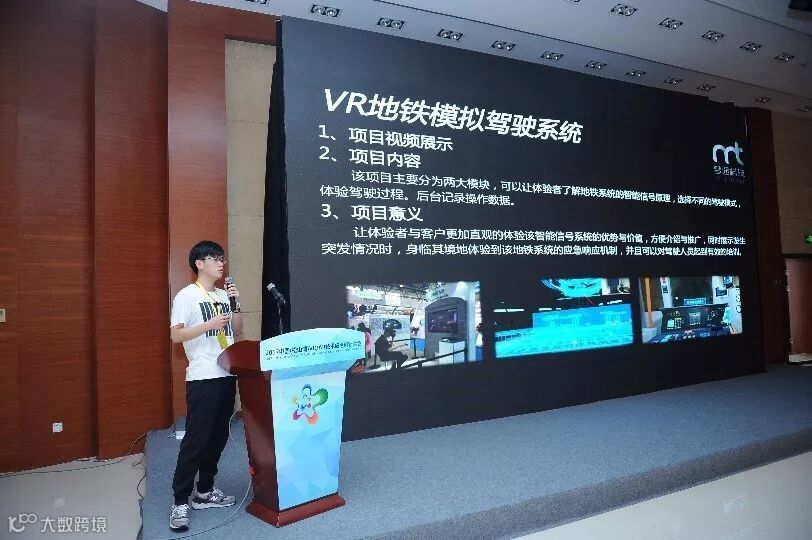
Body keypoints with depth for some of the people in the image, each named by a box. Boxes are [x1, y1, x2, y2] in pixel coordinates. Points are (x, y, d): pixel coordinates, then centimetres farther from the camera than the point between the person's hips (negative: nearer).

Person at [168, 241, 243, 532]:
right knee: (195, 439, -4)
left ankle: (205, 491, 26)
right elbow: (175, 335, -12)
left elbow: (237, 331, 13)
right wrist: (210, 324, -22)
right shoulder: (187, 295, -6)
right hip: (202, 378, -7)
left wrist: (235, 304, 0)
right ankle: (180, 502, 7)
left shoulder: (224, 295, 12)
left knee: (218, 436, 13)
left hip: (227, 375, 7)